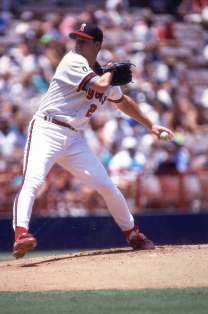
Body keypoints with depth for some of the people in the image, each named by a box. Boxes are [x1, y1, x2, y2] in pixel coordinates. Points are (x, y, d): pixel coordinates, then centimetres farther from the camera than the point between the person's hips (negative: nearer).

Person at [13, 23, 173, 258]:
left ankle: (132, 234, 27)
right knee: (32, 181, -29)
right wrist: (110, 71, 1)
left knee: (108, 187, 8)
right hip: (46, 132, -6)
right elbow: (100, 86, -21)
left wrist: (150, 125, 35)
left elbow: (122, 101, 32)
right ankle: (21, 235, -45)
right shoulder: (73, 61, -8)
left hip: (73, 140, 6)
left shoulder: (104, 76, 14)